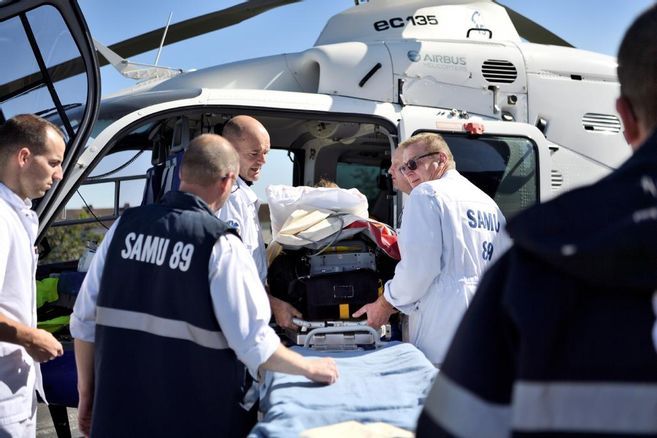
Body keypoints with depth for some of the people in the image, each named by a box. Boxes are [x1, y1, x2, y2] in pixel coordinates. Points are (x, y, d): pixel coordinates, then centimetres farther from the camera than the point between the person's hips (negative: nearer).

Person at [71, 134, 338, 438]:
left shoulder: (125, 226, 0)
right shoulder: (221, 245, -13)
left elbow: (84, 320, 4)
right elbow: (253, 343, -14)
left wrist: (86, 393, 16)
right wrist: (310, 368, 3)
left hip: (118, 413, 4)